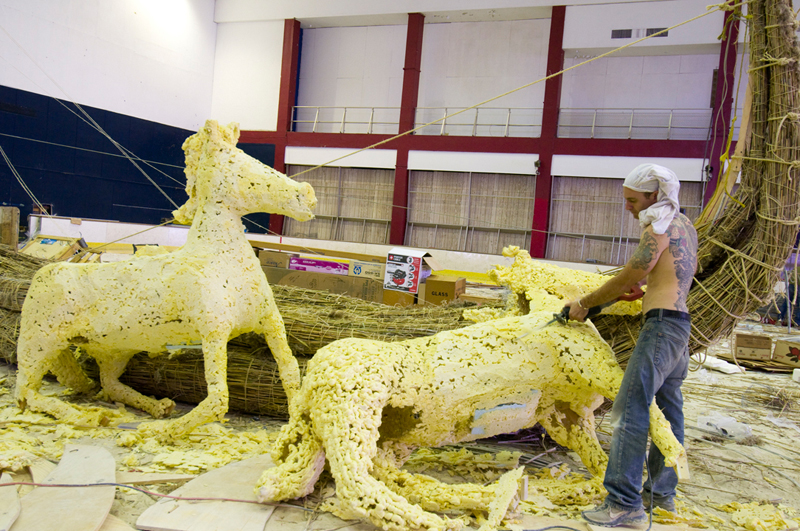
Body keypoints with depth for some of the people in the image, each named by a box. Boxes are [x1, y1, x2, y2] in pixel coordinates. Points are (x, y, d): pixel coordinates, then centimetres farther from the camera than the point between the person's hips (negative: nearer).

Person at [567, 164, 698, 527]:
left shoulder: (659, 228, -12)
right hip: (680, 323, 11)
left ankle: (625, 503, -14)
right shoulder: (685, 226, 17)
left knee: (631, 408, -13)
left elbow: (624, 280, -11)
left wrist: (583, 304, -1)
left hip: (661, 323, -11)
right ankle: (662, 491, 26)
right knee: (669, 408, 15)